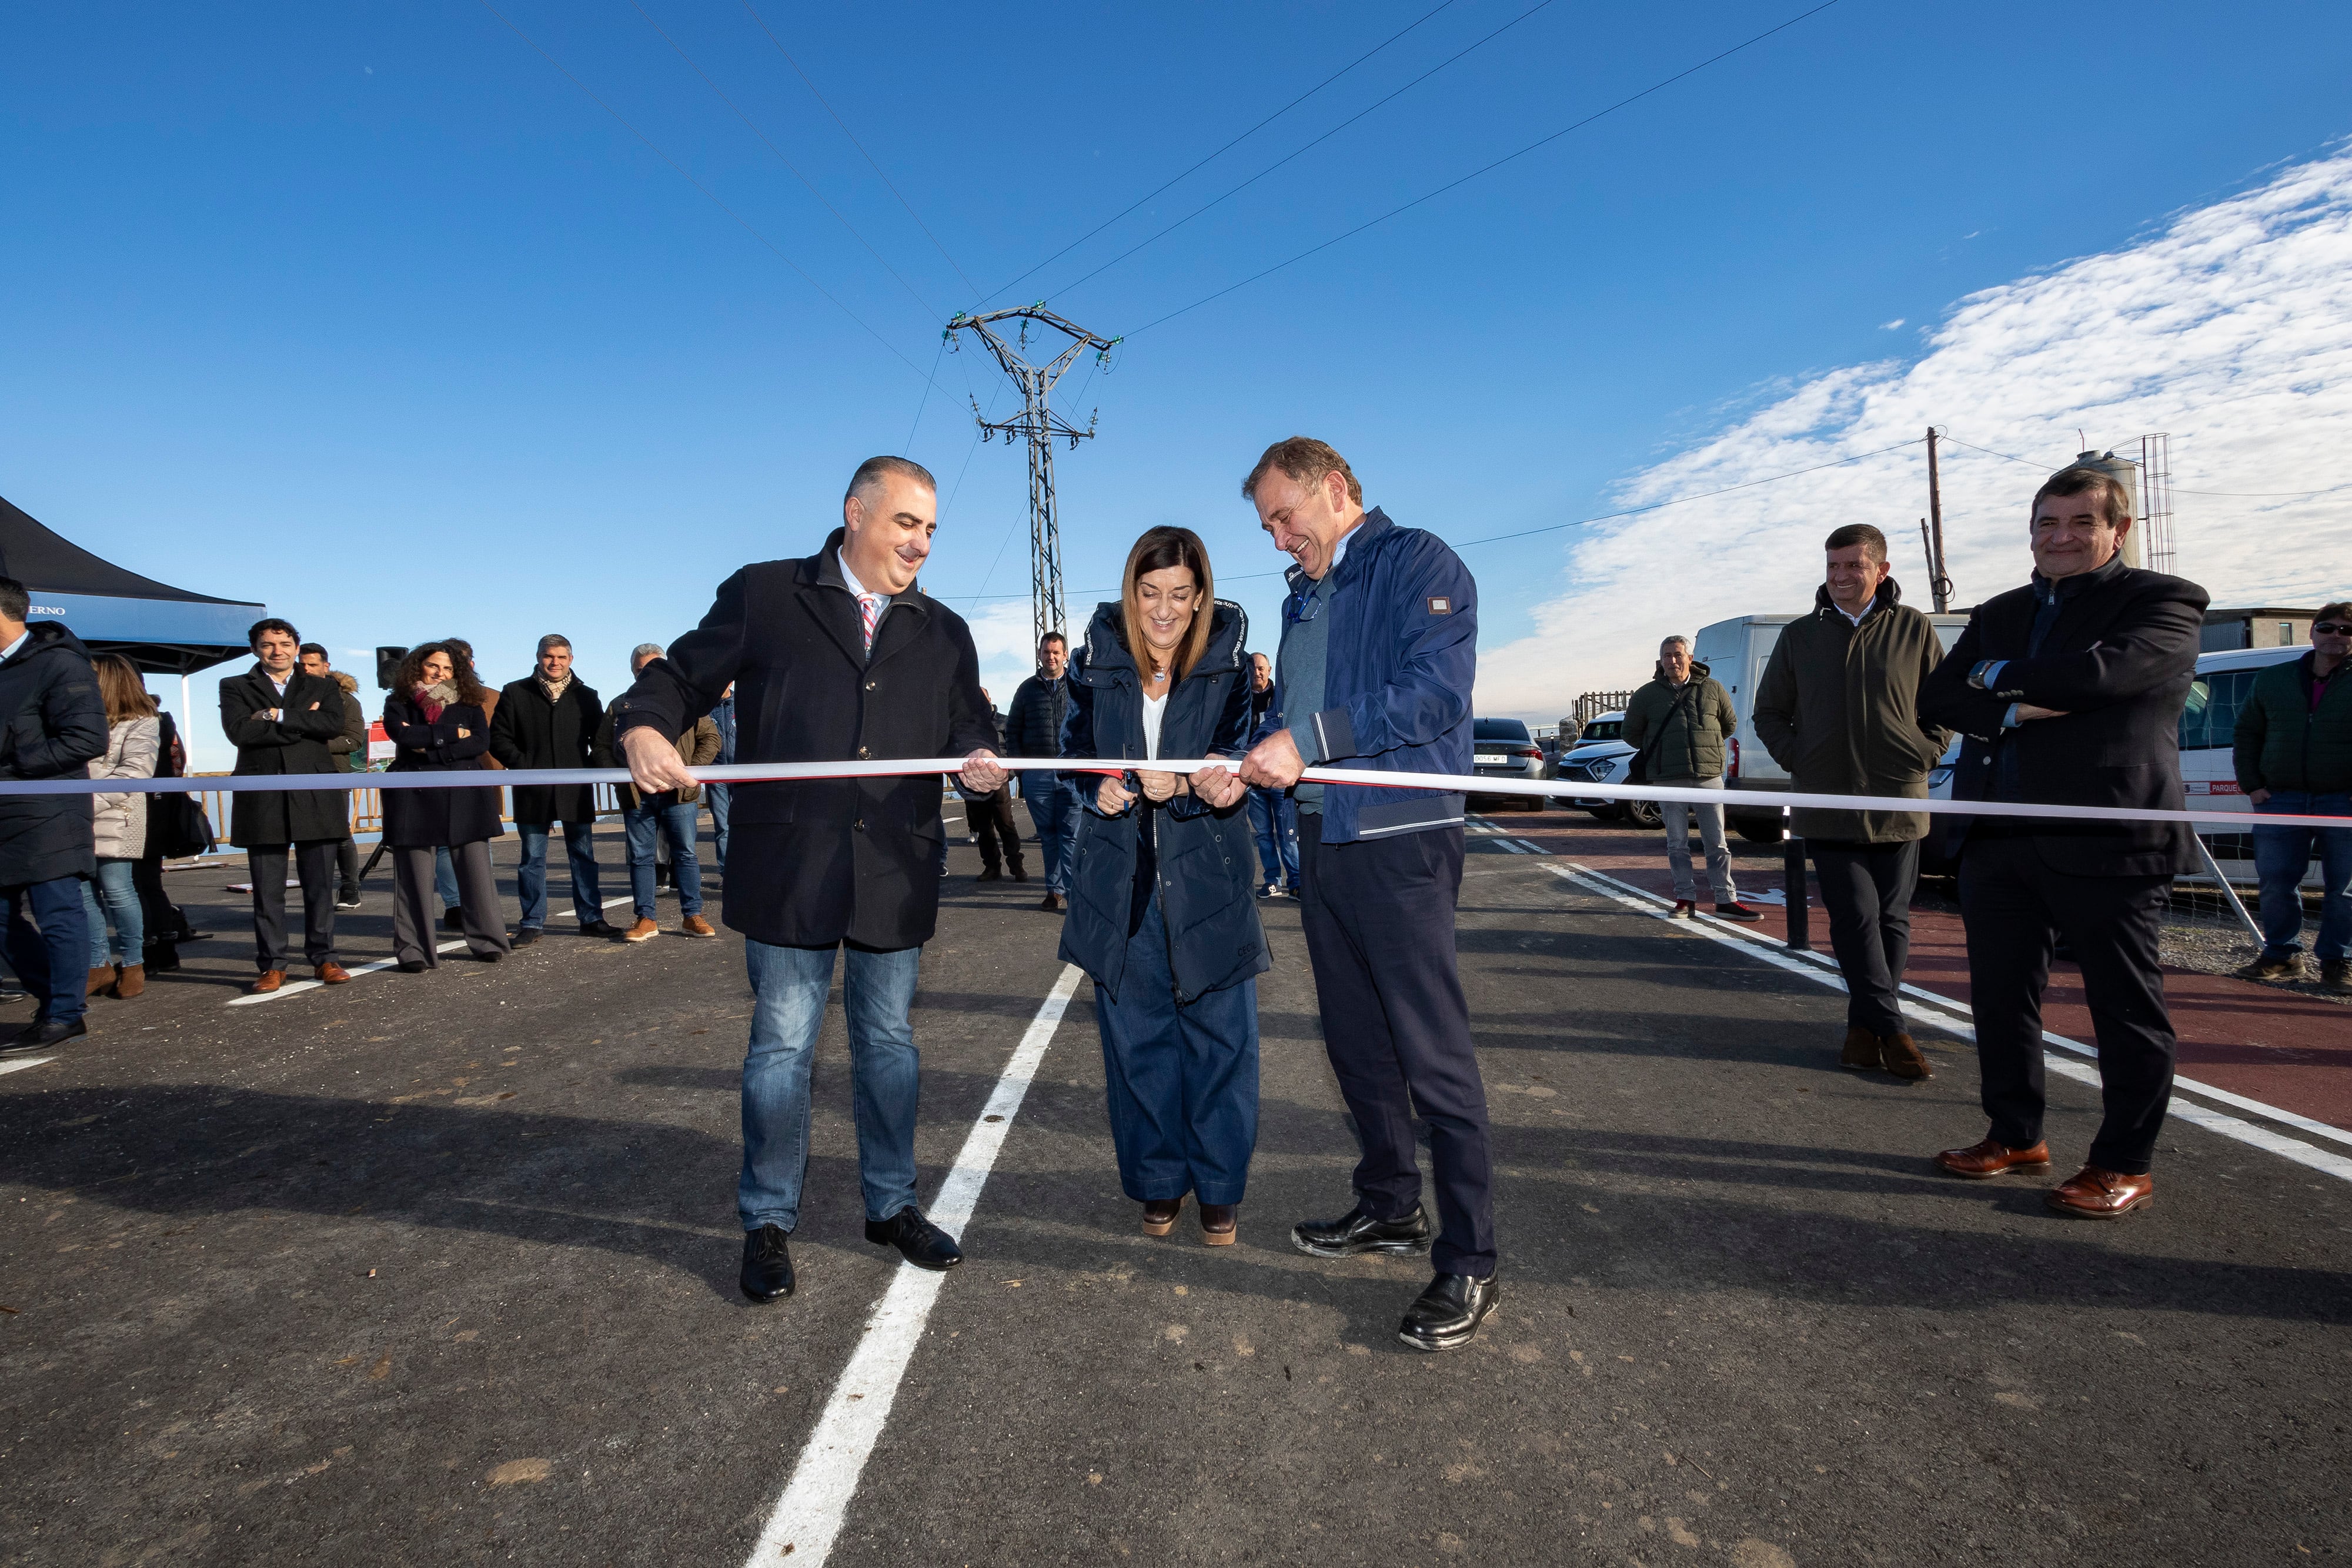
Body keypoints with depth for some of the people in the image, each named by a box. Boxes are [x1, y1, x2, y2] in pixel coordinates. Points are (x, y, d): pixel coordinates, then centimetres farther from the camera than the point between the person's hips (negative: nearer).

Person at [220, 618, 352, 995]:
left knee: (320, 886, 4)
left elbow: (333, 724, -7)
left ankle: (323, 958, 12)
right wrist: (303, 724, -9)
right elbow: (239, 731, -7)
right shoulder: (235, 688, 11)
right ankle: (272, 965, 11)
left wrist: (276, 716, -10)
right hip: (263, 801, 0)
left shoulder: (323, 688, 13)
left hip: (315, 798, 0)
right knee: (267, 890, 3)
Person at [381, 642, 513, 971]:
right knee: (415, 874, -1)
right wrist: (452, 734, -6)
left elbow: (481, 743, -4)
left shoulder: (468, 704, 13)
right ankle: (415, 951, 5)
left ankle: (488, 941, 6)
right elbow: (404, 736, -10)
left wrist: (429, 749, -9)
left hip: (464, 796, 1)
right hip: (415, 797, -1)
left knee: (476, 868, -2)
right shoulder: (399, 703, 10)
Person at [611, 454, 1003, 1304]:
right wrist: (644, 724, -17)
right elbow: (681, 674, 4)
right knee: (781, 1047, 5)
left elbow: (967, 725, 14)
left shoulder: (944, 633, 13)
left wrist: (979, 759, -10)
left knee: (889, 1042, 14)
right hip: (788, 875, -3)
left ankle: (892, 1206, 31)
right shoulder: (762, 596, 2)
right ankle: (768, 1223, 24)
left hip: (897, 877, 3)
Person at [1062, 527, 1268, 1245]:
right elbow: (1077, 749, 10)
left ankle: (1220, 1189, 21)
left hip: (1206, 877, -1)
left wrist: (1183, 786, -27)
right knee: (1136, 1037, 8)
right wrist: (1100, 789, -11)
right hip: (1120, 879, 2)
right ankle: (1158, 1183, 26)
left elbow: (1229, 770, -7)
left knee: (1219, 1037, 3)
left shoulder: (1226, 668, -2)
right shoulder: (1099, 664, 2)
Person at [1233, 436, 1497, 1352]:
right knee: (1354, 1039, 15)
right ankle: (1389, 1208, 31)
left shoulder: (1418, 564, -6)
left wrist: (1309, 741, -20)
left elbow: (1435, 692, -20)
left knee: (1432, 1052, -5)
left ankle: (1469, 1260, 6)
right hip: (1321, 839, 9)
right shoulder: (1303, 598, 20)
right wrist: (1252, 762, 4)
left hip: (1400, 840, -8)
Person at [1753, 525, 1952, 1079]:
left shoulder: (1914, 629, 4)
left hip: (1898, 802, 1)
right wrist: (1797, 760, 1)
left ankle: (1866, 1024, 16)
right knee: (1855, 917, -6)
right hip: (1826, 804, 0)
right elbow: (1768, 711, 13)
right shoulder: (1800, 635, 6)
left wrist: (1923, 755, -2)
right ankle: (1891, 1029, 0)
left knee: (1891, 918, 6)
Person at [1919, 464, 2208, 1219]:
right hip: (1998, 839, 6)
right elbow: (1937, 698, 5)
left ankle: (2124, 1163, 17)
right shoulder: (1999, 614, 17)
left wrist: (1998, 675, -4)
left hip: (2108, 838, -6)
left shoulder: (2163, 602, -1)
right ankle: (2015, 1136, 27)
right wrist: (2011, 710, -14)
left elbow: (2100, 672, -19)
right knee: (1999, 996, 12)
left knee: (2125, 1007, 4)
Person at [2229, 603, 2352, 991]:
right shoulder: (2272, 680, 10)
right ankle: (2282, 955, 15)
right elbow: (2246, 733, 15)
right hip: (2281, 799, 2)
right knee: (2275, 883, 3)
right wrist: (2252, 785, 5)